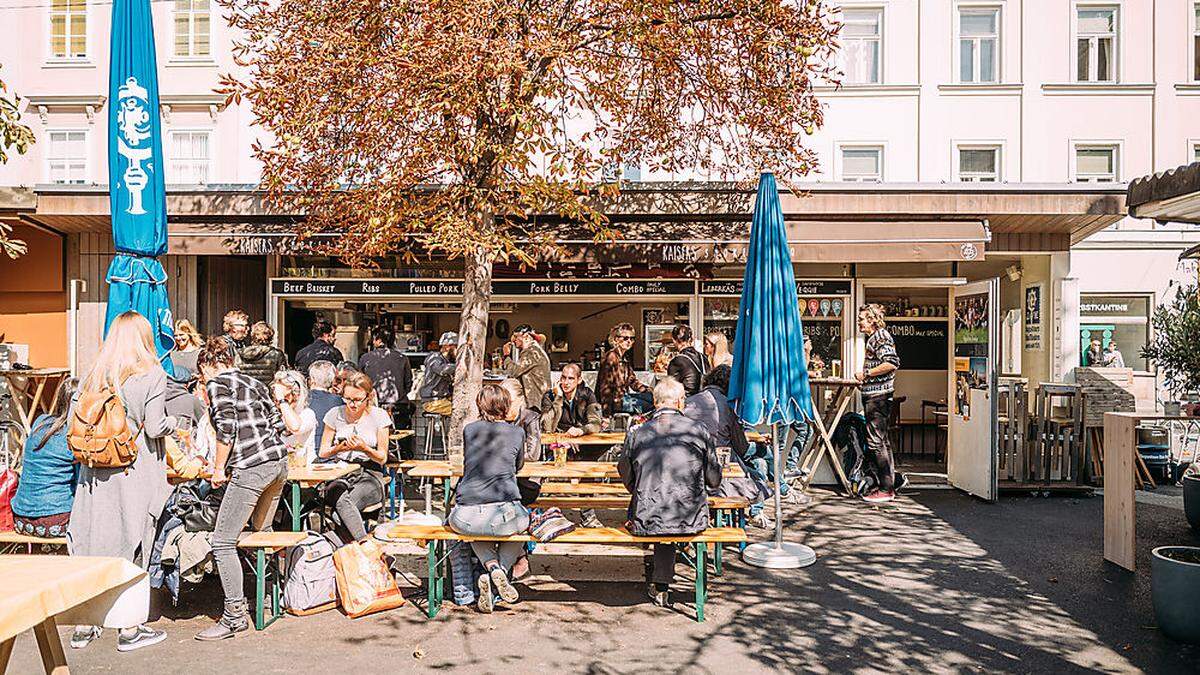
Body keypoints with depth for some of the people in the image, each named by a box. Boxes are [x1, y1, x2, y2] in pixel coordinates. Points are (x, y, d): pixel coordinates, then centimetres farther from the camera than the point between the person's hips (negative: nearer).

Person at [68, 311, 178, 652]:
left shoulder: (92, 374, 6)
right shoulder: (152, 374, -8)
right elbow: (155, 428, -13)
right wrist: (172, 423, 7)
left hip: (94, 474, 4)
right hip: (135, 474, -4)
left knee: (90, 545, 12)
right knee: (132, 547, 5)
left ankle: (83, 626, 22)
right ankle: (131, 628, 13)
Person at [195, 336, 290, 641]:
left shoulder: (217, 383, 0)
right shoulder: (254, 382, 21)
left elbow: (226, 428, -11)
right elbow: (278, 424, 17)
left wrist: (219, 468, -3)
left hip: (251, 467, -8)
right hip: (279, 460, 9)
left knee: (223, 541, -4)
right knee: (260, 532, 20)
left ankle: (235, 615, -5)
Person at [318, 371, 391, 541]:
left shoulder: (379, 416, 3)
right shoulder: (335, 414, 8)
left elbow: (382, 458, 6)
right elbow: (322, 452, 13)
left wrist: (365, 448, -16)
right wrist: (339, 448, -10)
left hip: (369, 475, -2)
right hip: (338, 473, 2)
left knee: (343, 504, -36)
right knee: (342, 501, -37)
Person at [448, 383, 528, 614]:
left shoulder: (469, 429, 9)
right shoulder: (517, 433, 5)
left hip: (466, 517, 2)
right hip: (504, 516, -2)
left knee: (475, 527, 37)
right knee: (522, 522, 33)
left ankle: (491, 566, 7)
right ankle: (502, 570, 7)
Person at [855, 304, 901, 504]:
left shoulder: (881, 336, -12)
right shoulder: (875, 337, 19)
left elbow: (892, 363, -24)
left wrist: (866, 374, -17)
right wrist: (865, 375, 17)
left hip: (877, 396, -11)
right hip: (875, 395, 11)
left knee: (876, 441, -8)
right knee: (881, 441, 13)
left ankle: (886, 489, -4)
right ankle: (887, 486, 20)